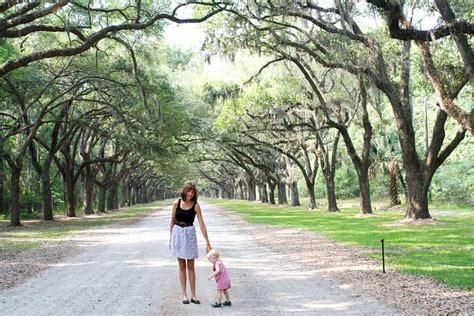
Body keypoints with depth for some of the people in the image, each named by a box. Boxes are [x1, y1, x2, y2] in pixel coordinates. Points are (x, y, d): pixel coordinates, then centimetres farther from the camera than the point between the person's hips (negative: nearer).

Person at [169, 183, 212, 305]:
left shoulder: (196, 206, -9)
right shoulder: (176, 203, -5)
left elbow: (202, 224, -10)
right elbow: (172, 221, 5)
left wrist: (207, 242, -12)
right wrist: (170, 237, 7)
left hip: (190, 234, -1)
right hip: (177, 233, 1)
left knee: (190, 266, 2)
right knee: (182, 266, 6)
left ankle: (193, 295, 9)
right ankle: (184, 294, 12)